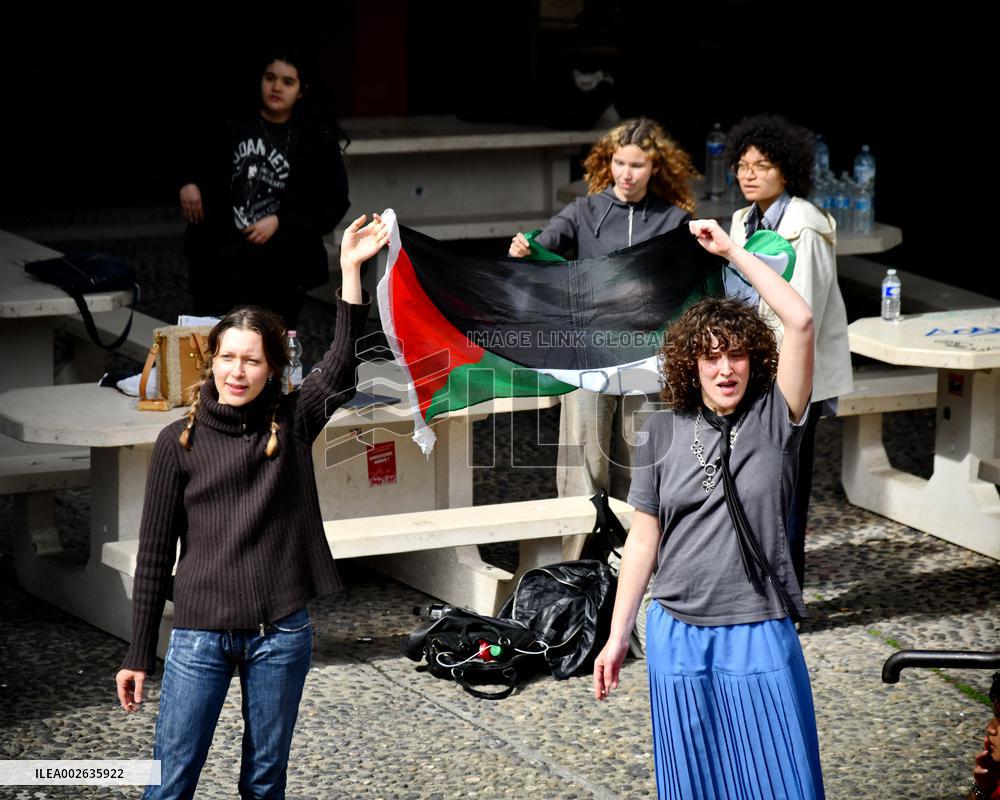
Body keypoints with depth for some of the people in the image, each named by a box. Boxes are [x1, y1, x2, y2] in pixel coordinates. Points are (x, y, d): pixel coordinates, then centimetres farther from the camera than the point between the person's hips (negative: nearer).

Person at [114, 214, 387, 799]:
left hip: (281, 633, 1)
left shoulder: (291, 424, 2)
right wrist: (140, 654, 1)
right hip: (200, 634, -1)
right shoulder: (179, 441, -1)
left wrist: (351, 271, -27)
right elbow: (156, 551, 2)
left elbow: (341, 367, -16)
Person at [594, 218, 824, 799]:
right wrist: (618, 637, 6)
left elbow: (802, 321, -16)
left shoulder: (774, 419, -3)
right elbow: (643, 541, 7)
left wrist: (731, 249, -11)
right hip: (678, 637, 2)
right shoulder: (664, 433, 2)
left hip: (760, 637, -2)